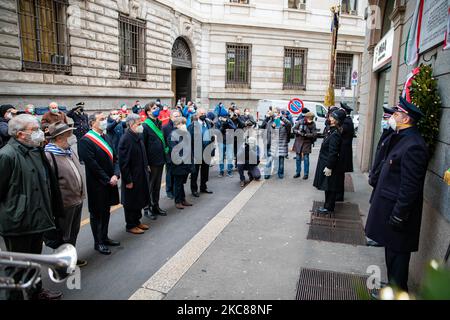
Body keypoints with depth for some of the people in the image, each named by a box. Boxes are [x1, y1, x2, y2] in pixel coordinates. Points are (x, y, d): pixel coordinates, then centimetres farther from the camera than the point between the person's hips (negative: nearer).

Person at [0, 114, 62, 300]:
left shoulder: (36, 151, 8)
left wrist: (50, 211, 16)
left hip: (38, 219, 8)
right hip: (18, 222, -8)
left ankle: (37, 292, 41)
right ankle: (15, 295, 27)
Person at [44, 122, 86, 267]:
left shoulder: (70, 152, 10)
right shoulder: (49, 156, -19)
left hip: (77, 200, 9)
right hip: (64, 204, -8)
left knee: (73, 233, 22)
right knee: (64, 237, 8)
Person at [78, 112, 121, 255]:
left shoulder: (106, 137, 10)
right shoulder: (86, 141, -15)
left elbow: (115, 158, 9)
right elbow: (92, 164, -20)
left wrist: (115, 175, -7)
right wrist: (107, 179, -16)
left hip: (110, 182, 7)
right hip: (96, 184, -7)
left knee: (106, 211, 18)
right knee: (97, 214, 7)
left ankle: (104, 237, 33)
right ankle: (98, 242, 20)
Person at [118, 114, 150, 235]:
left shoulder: (138, 136, 7)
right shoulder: (126, 139, -22)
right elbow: (124, 162, -23)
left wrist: (146, 168, 16)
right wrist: (128, 180, -21)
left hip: (141, 176, 9)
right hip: (132, 178, -9)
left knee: (139, 200, 19)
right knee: (131, 202, 6)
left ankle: (137, 221, 35)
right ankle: (130, 225, 22)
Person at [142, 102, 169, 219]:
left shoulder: (159, 123, 11)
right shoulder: (145, 126, -13)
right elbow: (143, 145, -16)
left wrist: (165, 150, 15)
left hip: (161, 159, 7)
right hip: (152, 161, -7)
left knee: (157, 185, 17)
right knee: (150, 186, 5)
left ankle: (155, 206, 29)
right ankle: (147, 208, 17)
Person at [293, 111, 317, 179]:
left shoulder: (313, 124, -9)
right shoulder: (300, 122, -6)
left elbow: (314, 134, -13)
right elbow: (294, 129, -1)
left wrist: (306, 134, -23)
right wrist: (298, 132, -20)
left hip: (307, 143, -2)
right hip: (298, 142, 2)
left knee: (306, 158, 3)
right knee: (298, 158, 10)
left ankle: (306, 174, 13)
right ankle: (298, 172, 23)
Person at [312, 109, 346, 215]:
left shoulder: (335, 135, -21)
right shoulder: (333, 132, 9)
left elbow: (333, 153, -23)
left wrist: (329, 167, -21)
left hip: (329, 166, -10)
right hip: (327, 163, 10)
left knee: (330, 188, 2)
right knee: (328, 187, 18)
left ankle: (329, 208, 13)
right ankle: (327, 206, 29)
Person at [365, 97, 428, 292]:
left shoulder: (413, 146, -22)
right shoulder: (400, 138, 8)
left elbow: (410, 186, -23)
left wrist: (398, 215, -19)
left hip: (398, 210, -10)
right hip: (389, 205, 10)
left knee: (397, 252, 5)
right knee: (391, 249, 21)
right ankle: (393, 285, 37)